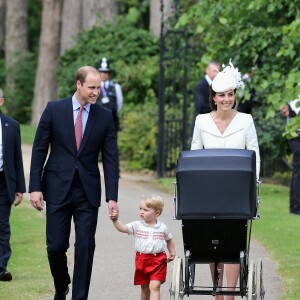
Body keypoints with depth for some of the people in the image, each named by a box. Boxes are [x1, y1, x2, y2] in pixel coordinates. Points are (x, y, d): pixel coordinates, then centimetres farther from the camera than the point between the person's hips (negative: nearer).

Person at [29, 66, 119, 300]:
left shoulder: (105, 117, 3)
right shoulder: (54, 109, 0)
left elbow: (110, 159, 2)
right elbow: (39, 150, 2)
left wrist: (112, 197, -5)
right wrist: (35, 187, -5)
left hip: (88, 192, 1)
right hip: (57, 189, -1)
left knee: (85, 248, -3)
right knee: (56, 246, 2)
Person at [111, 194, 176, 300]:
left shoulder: (162, 227, 1)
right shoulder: (137, 225, 0)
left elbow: (169, 239, 16)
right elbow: (122, 228, -9)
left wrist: (172, 252, 6)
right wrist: (115, 220, -25)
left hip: (158, 261, -2)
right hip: (141, 260, 2)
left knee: (154, 286, -14)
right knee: (144, 288, 14)